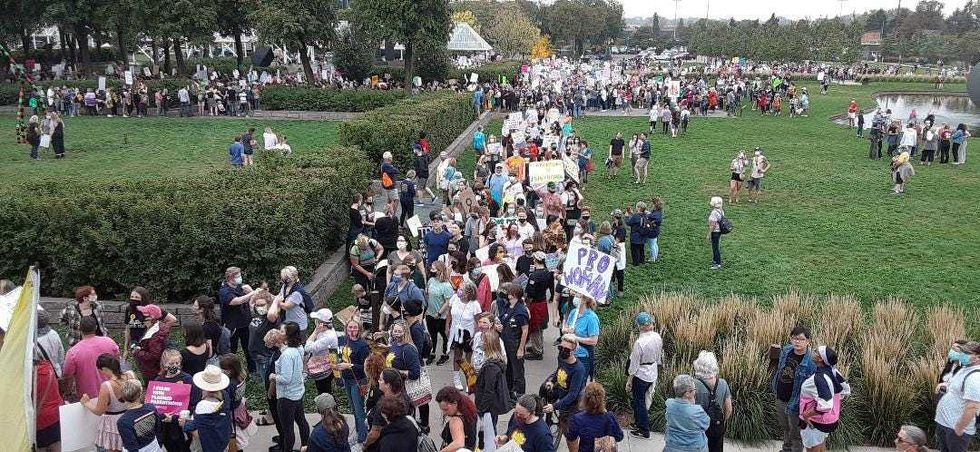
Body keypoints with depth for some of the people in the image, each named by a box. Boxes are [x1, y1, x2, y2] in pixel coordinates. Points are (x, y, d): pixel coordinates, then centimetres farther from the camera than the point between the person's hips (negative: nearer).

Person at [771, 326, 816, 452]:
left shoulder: (811, 361, -24)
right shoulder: (786, 350, -5)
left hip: (794, 402, -6)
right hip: (780, 399, 6)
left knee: (795, 434, 13)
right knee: (785, 427, 28)